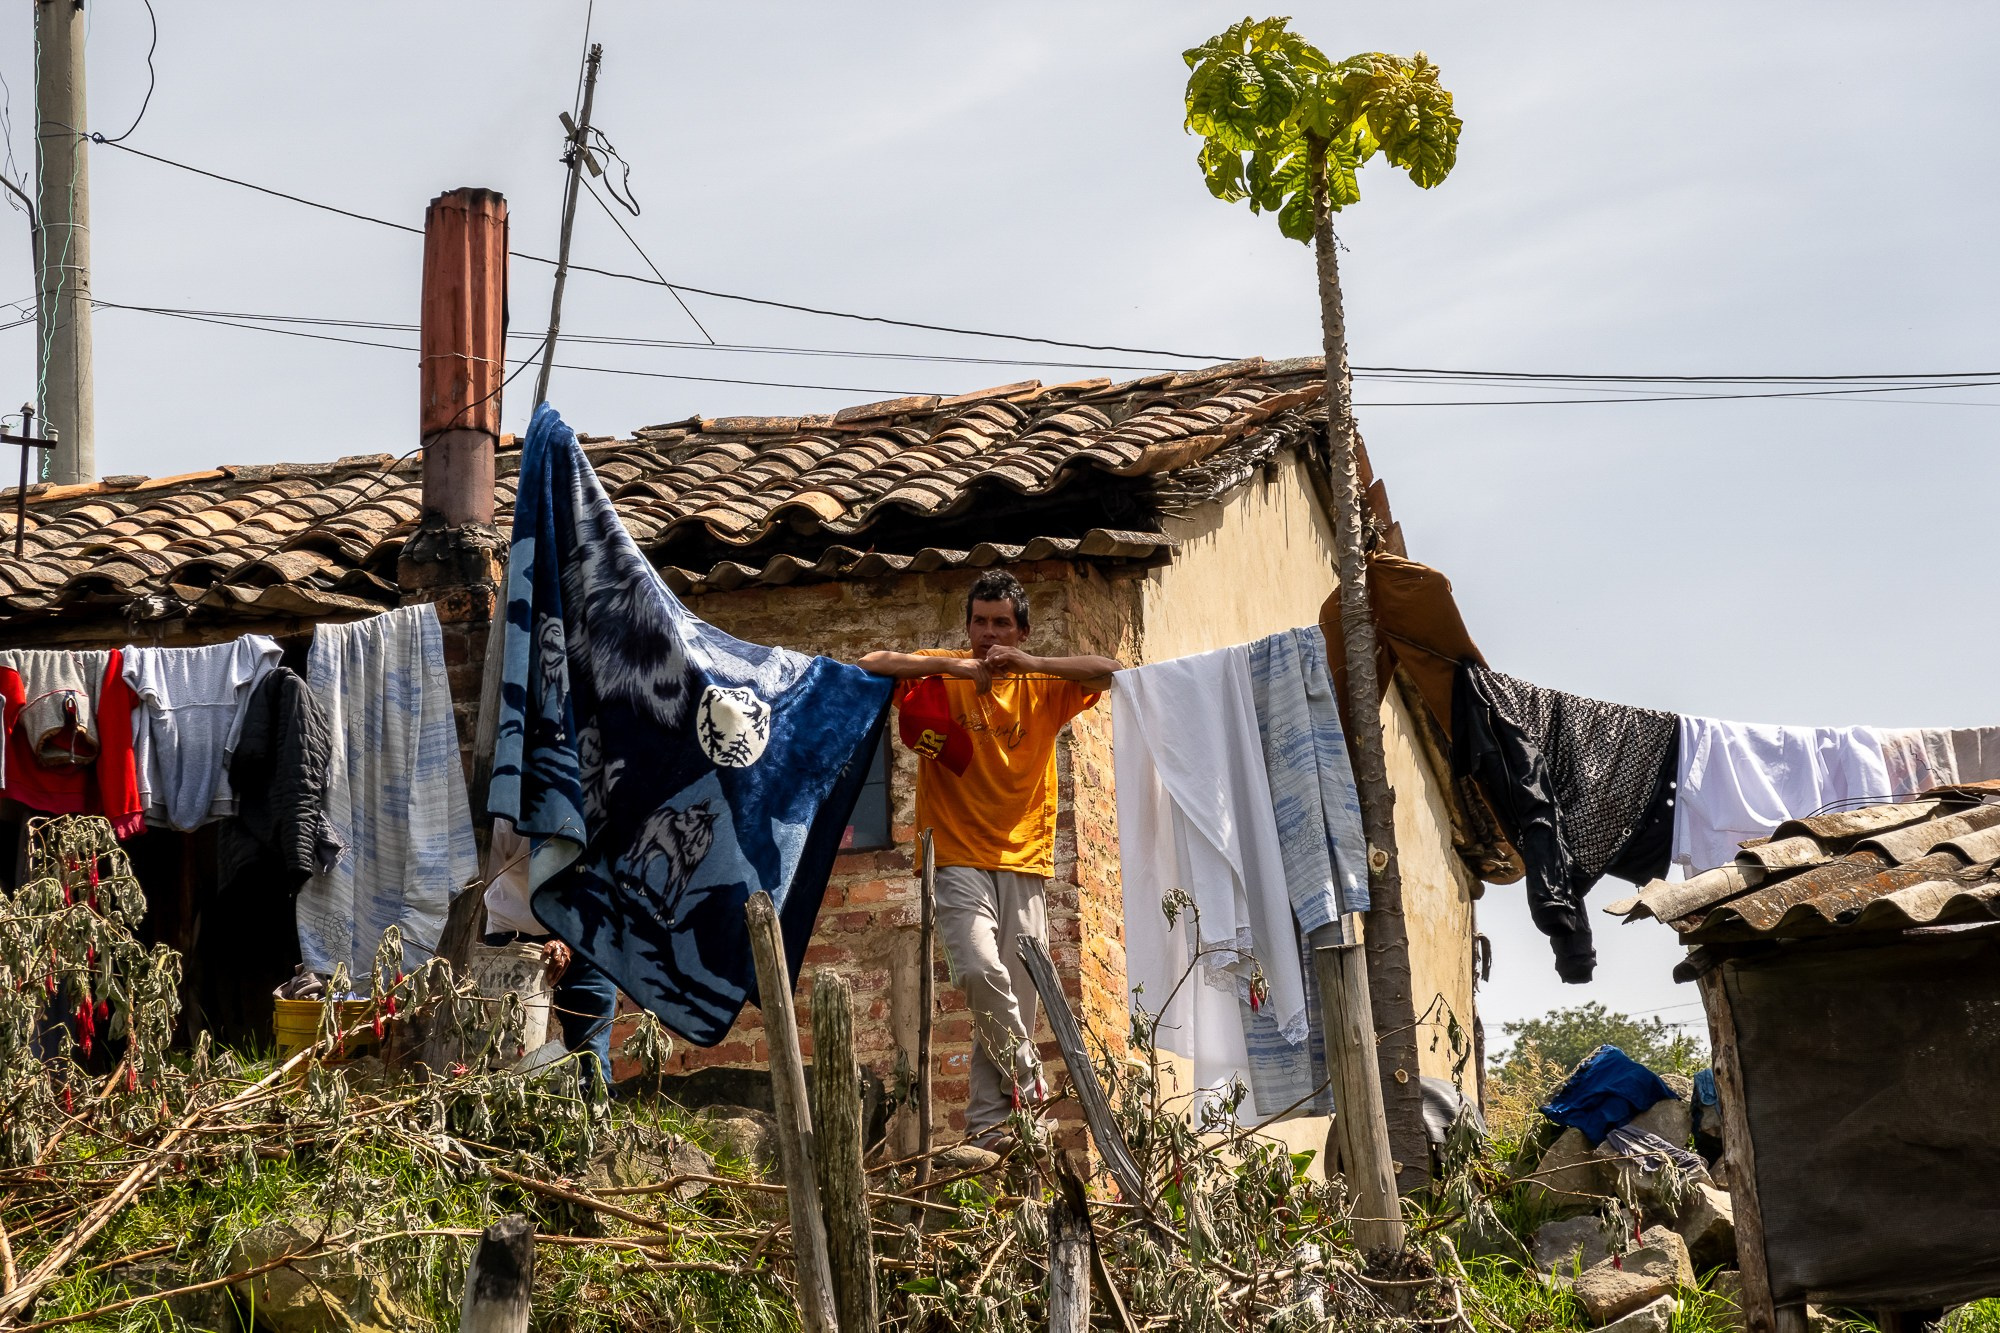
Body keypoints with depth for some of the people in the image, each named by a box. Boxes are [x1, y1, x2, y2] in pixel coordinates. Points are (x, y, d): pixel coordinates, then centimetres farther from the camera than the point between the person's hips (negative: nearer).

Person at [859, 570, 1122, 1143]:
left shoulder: (1040, 688, 10)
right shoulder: (944, 675, 6)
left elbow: (1109, 671, -3)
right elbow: (871, 664, -5)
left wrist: (1031, 663, -12)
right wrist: (955, 666, -13)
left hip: (1024, 864, 2)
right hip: (961, 859, -2)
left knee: (1017, 997, -3)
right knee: (981, 970, -23)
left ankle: (989, 1121, 3)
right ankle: (1030, 1085, -5)